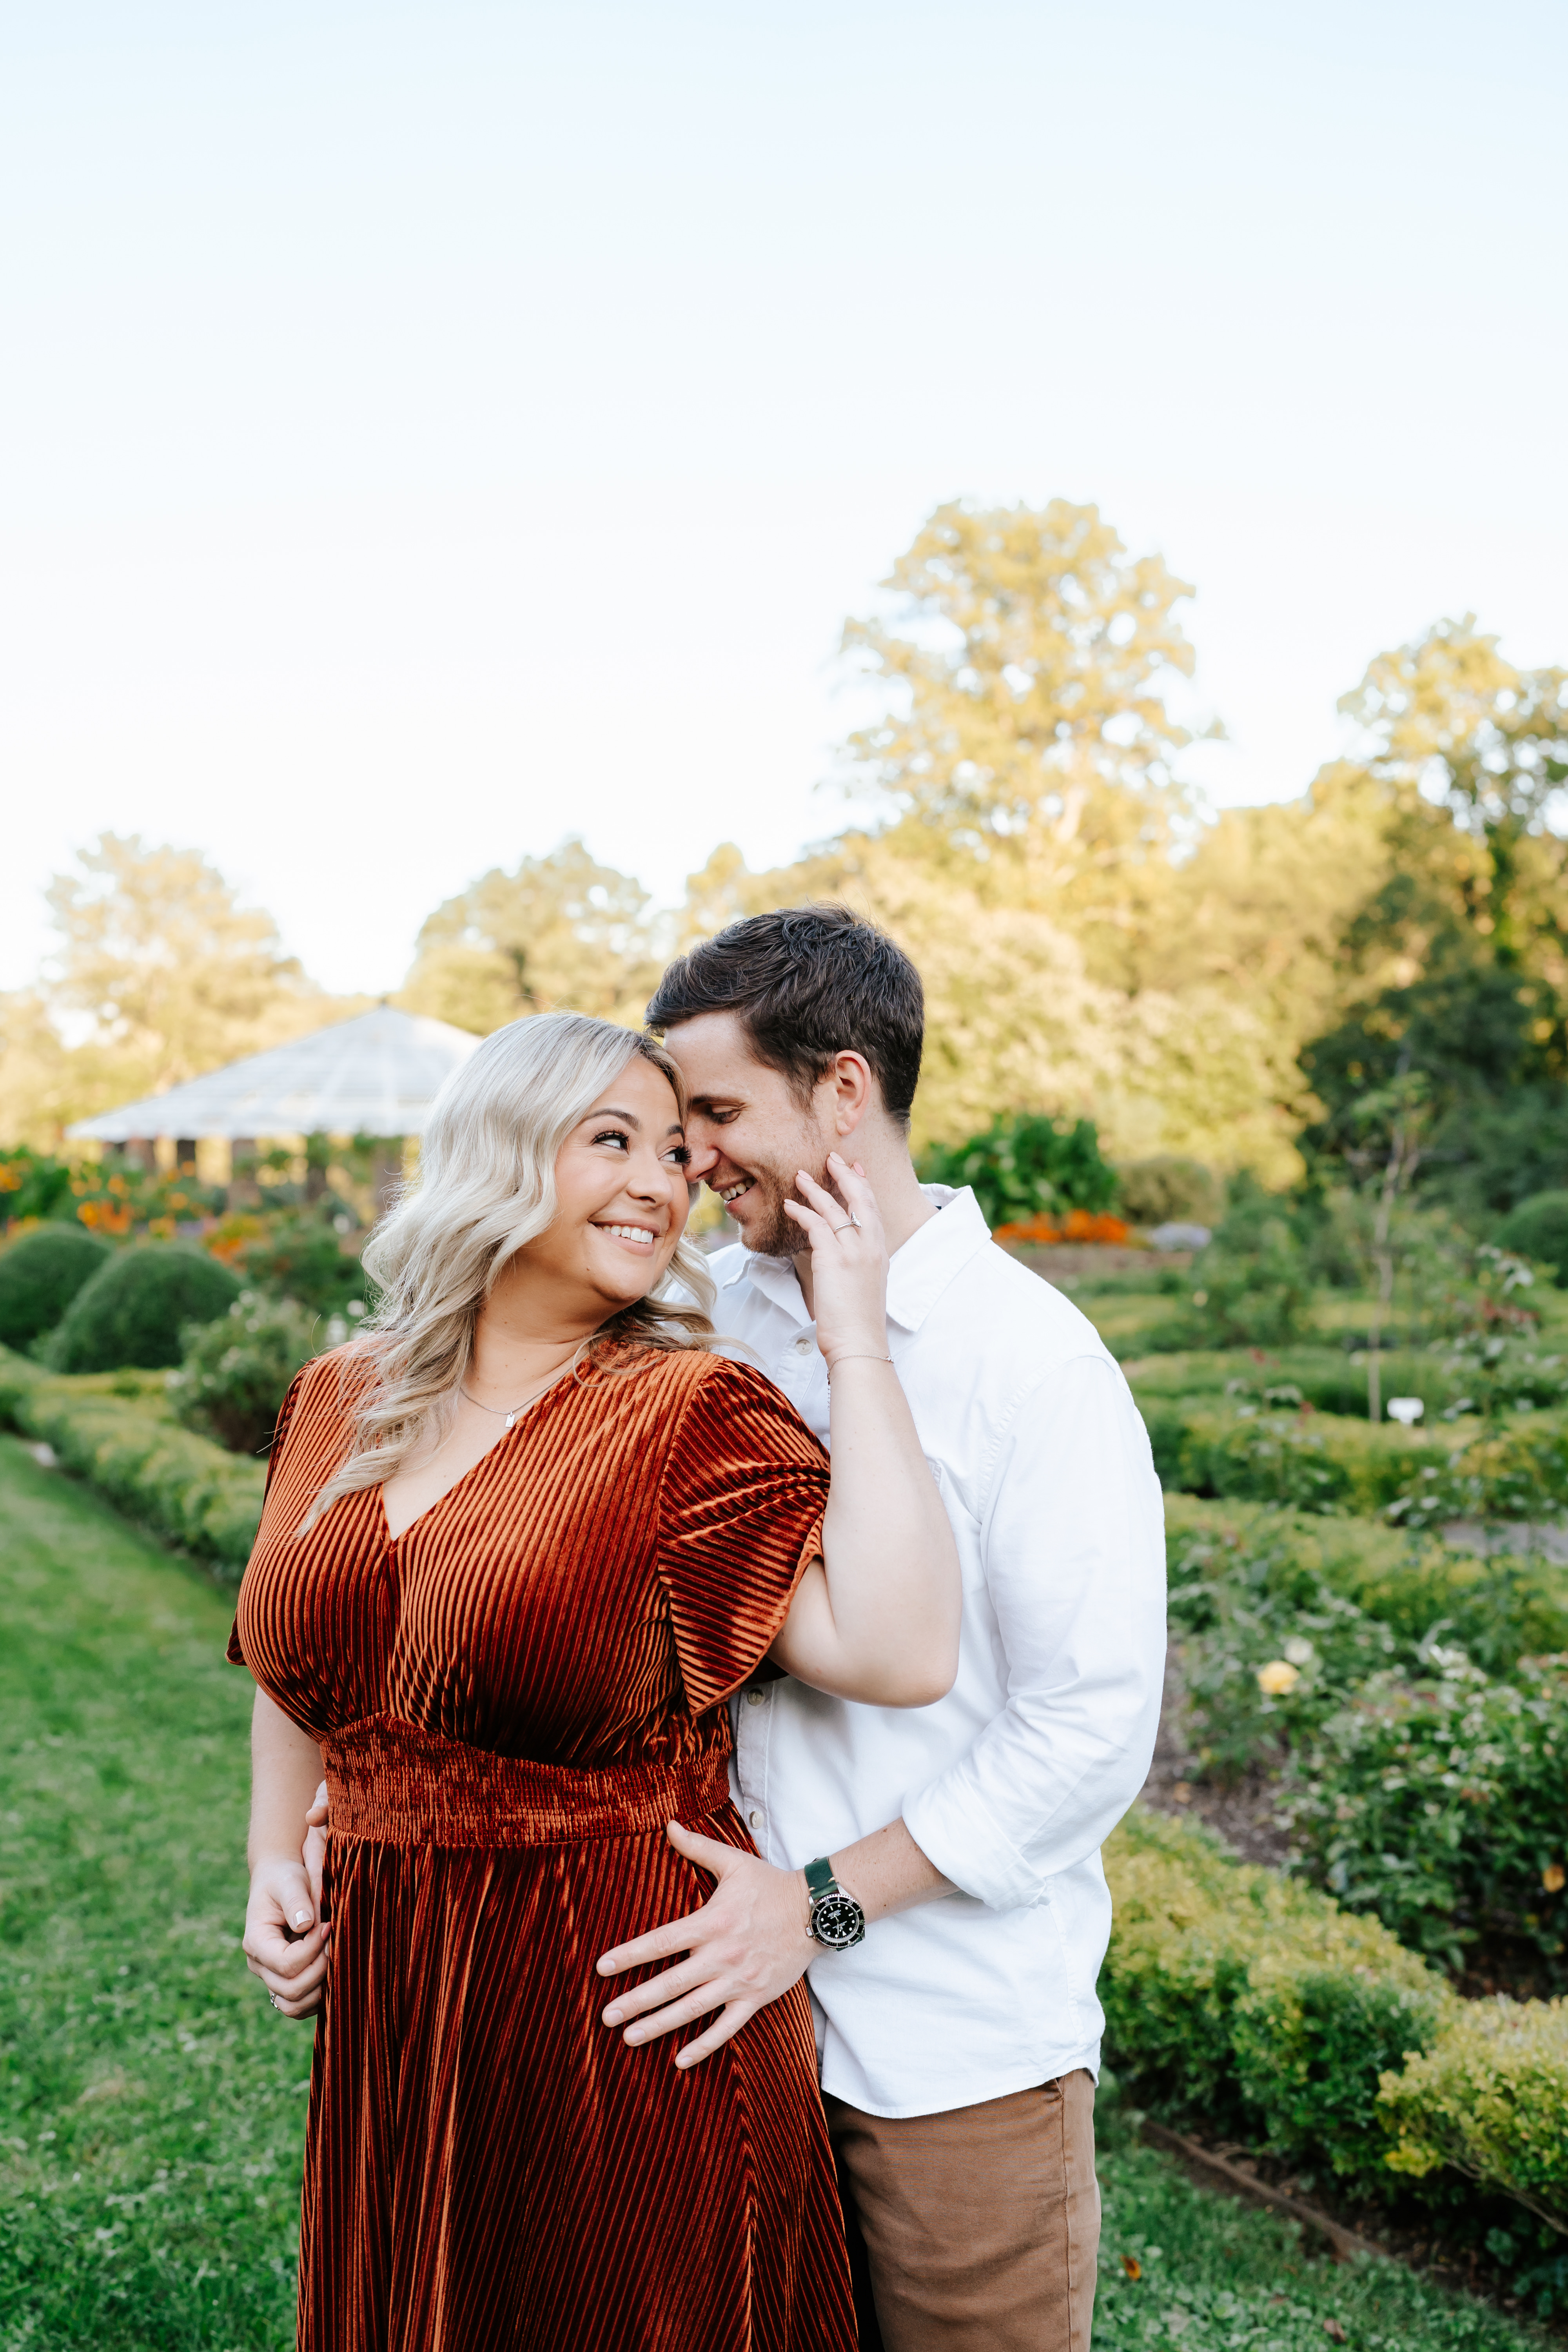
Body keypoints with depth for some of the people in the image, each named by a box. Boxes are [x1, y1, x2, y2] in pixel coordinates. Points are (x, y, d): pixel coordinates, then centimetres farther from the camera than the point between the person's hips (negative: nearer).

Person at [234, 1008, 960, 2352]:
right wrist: (276, 1861, 6)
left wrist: (856, 1343, -26)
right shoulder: (341, 1401, 1)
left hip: (628, 2016, -4)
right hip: (387, 2013, 5)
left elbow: (898, 1653, -29)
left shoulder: (693, 1414, -14)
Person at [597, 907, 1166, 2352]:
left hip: (964, 2048, -5)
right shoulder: (715, 1315, 1)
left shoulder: (1033, 1359, -17)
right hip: (740, 2001, 5)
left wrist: (820, 1901, -17)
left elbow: (1093, 1731, -17)